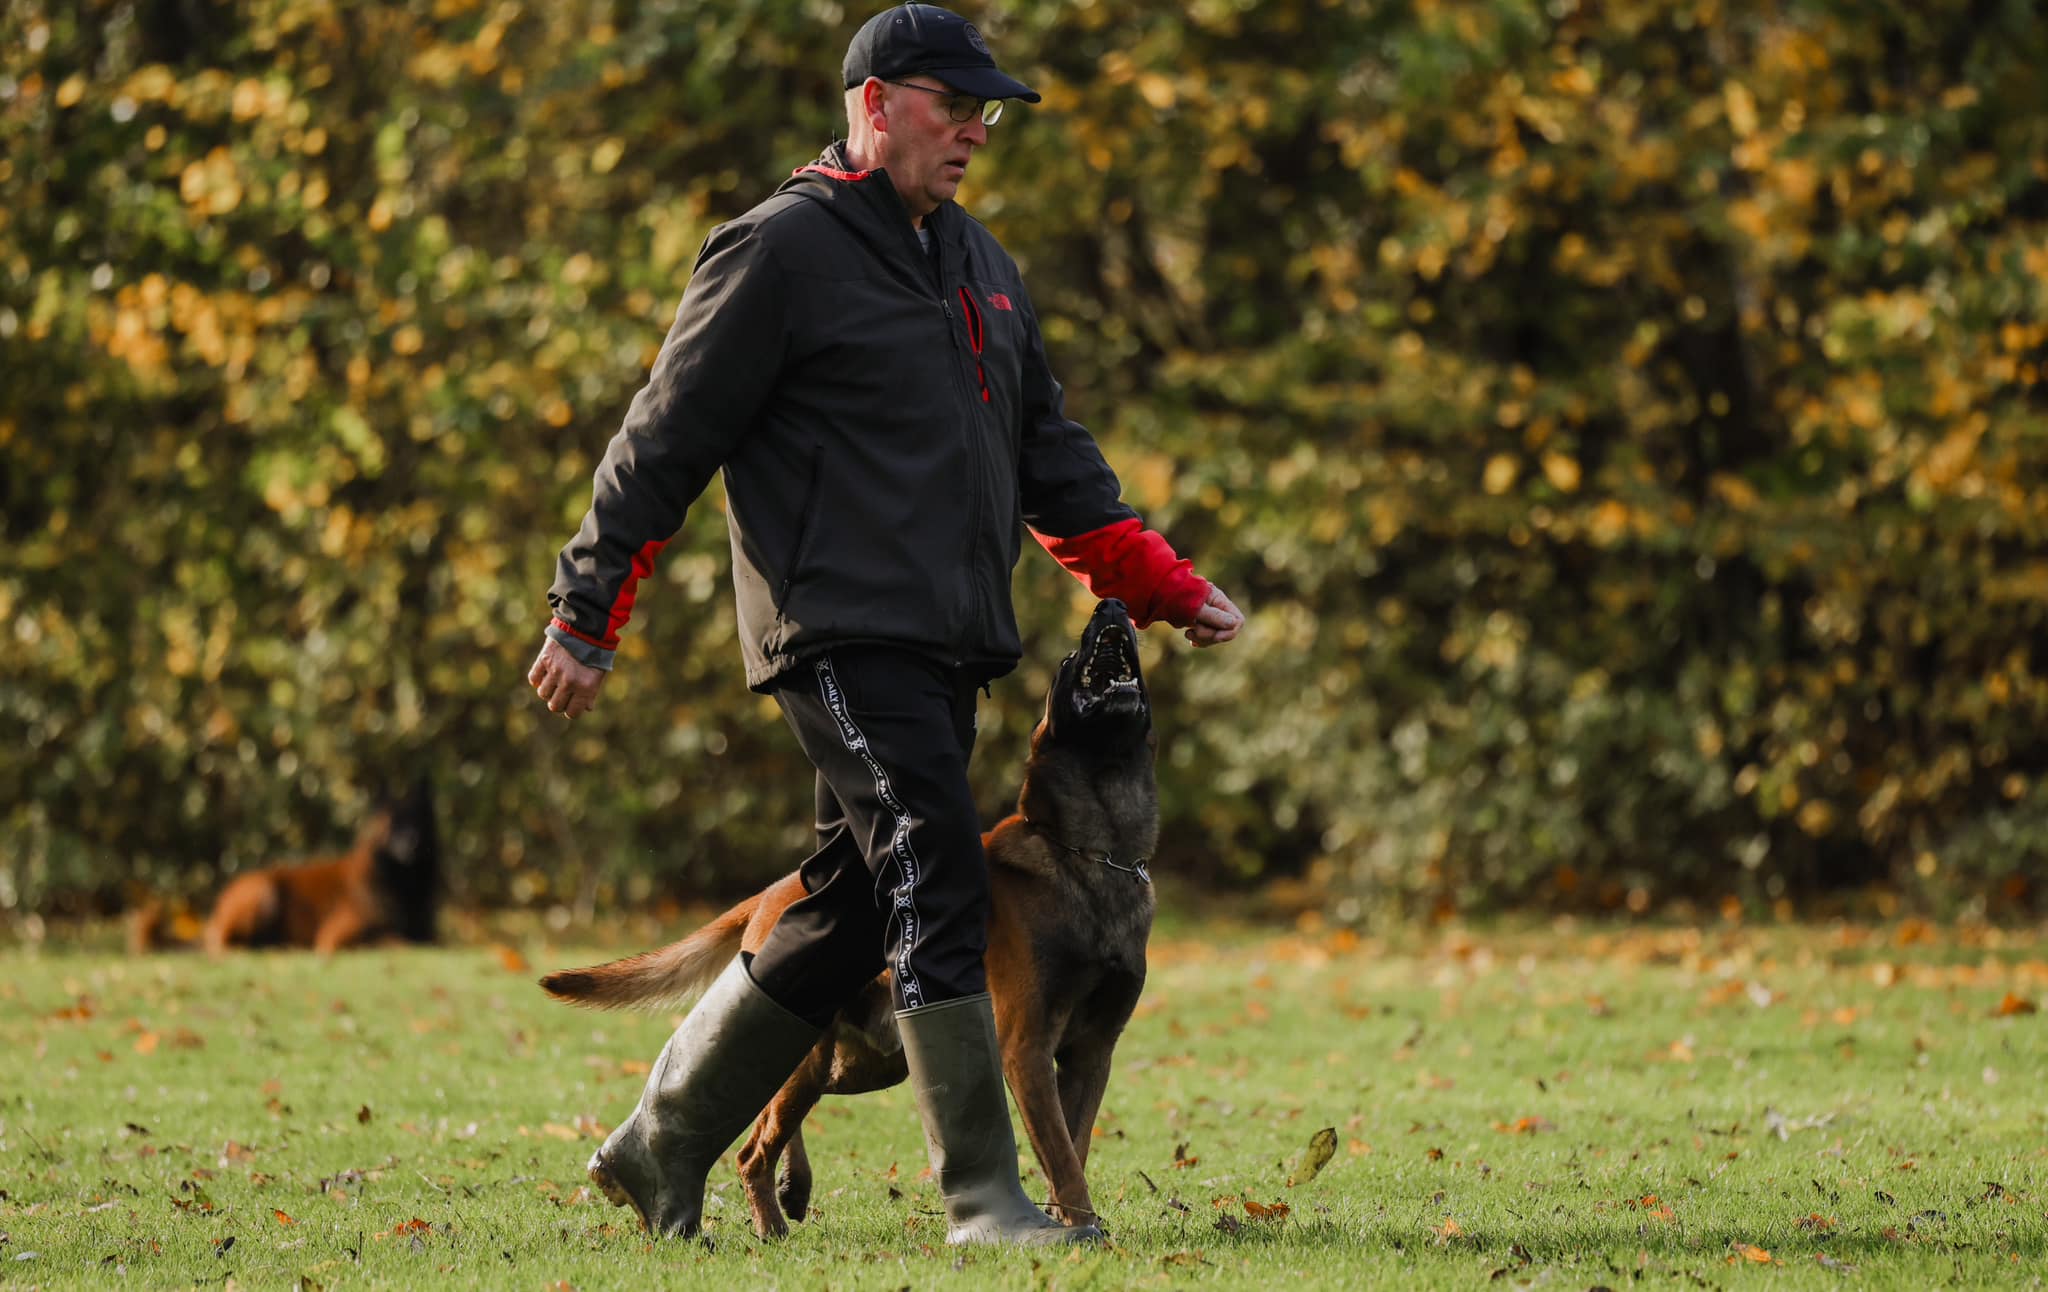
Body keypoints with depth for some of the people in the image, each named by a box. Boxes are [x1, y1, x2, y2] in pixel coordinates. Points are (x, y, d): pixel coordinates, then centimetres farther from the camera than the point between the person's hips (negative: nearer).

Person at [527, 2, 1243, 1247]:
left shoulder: (980, 265, 20)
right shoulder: (783, 252, -5)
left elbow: (1051, 456, 25)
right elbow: (667, 438, -5)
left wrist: (1165, 584, 16)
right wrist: (588, 616, -5)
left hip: (949, 646, 9)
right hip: (842, 630, -9)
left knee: (852, 913, 10)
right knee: (939, 878, -16)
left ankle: (663, 1146, 21)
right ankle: (984, 1194, -14)